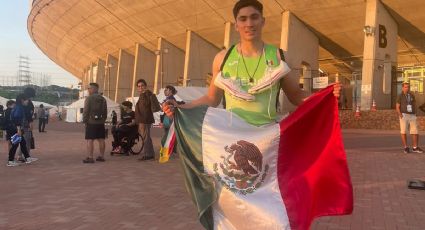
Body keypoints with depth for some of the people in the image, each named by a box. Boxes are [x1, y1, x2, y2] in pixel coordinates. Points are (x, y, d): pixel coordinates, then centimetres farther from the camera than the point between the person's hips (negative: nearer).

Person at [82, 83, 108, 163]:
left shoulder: (89, 98, -9)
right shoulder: (103, 99, 13)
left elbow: (85, 111, -11)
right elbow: (105, 111, 17)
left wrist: (84, 120, -2)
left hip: (91, 122, -7)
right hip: (101, 122, 7)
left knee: (90, 140, -5)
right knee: (101, 139, 10)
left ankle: (90, 157, -7)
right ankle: (101, 156, 16)